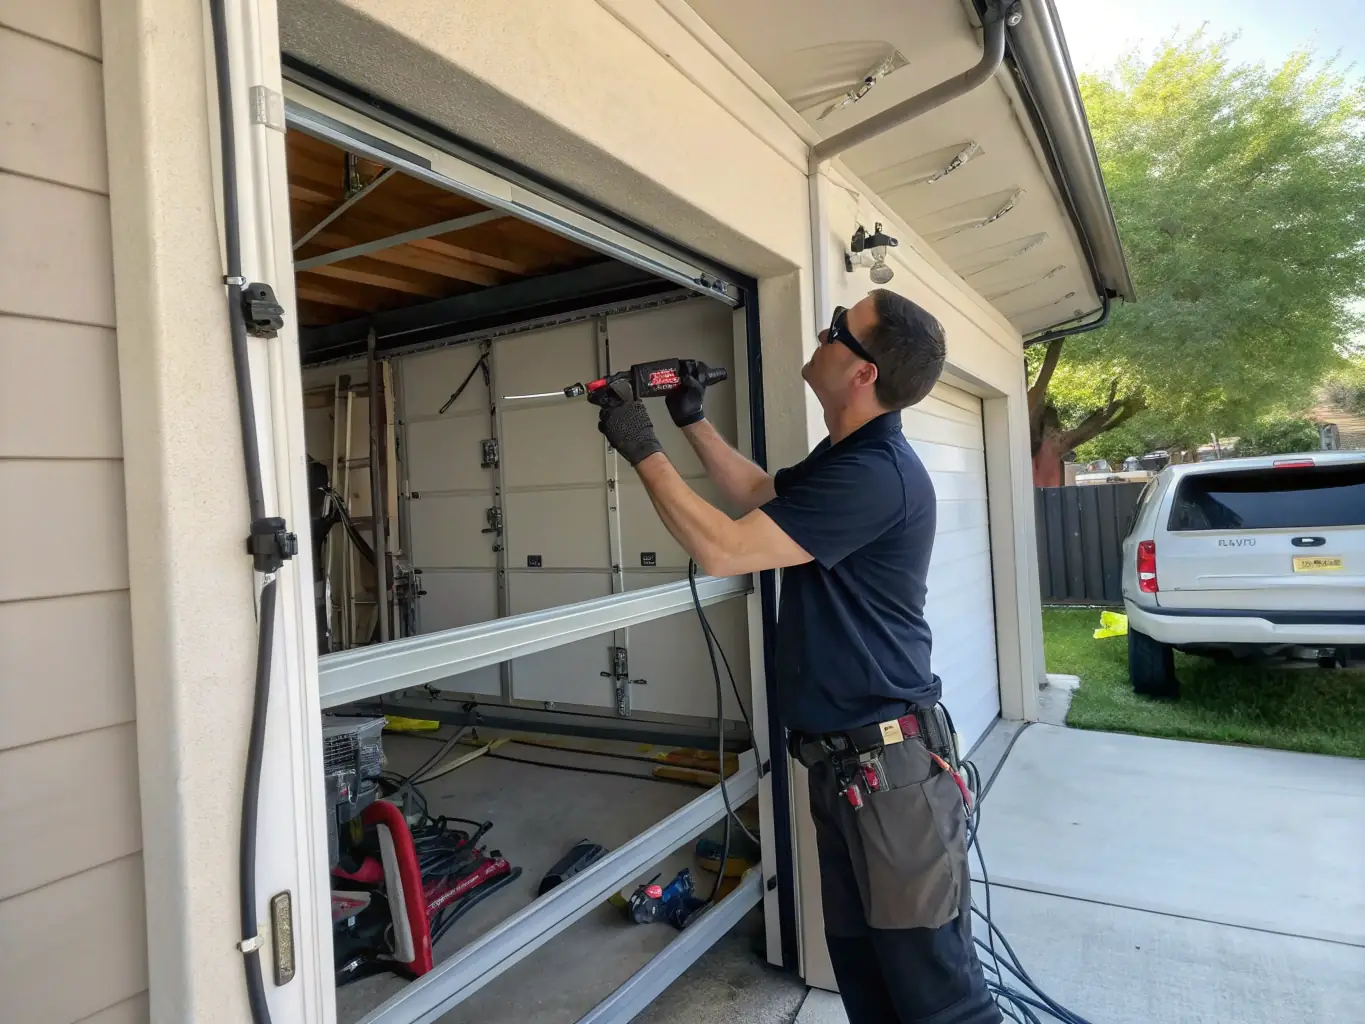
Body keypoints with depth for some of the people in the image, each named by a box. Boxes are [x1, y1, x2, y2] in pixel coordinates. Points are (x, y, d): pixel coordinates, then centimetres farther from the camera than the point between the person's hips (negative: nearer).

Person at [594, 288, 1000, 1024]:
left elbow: (721, 550, -24)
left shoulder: (872, 474, -23)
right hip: (844, 759, 10)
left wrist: (643, 450, -14)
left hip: (886, 764, -10)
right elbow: (756, 492, 27)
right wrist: (692, 422, 19)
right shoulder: (845, 457, 12)